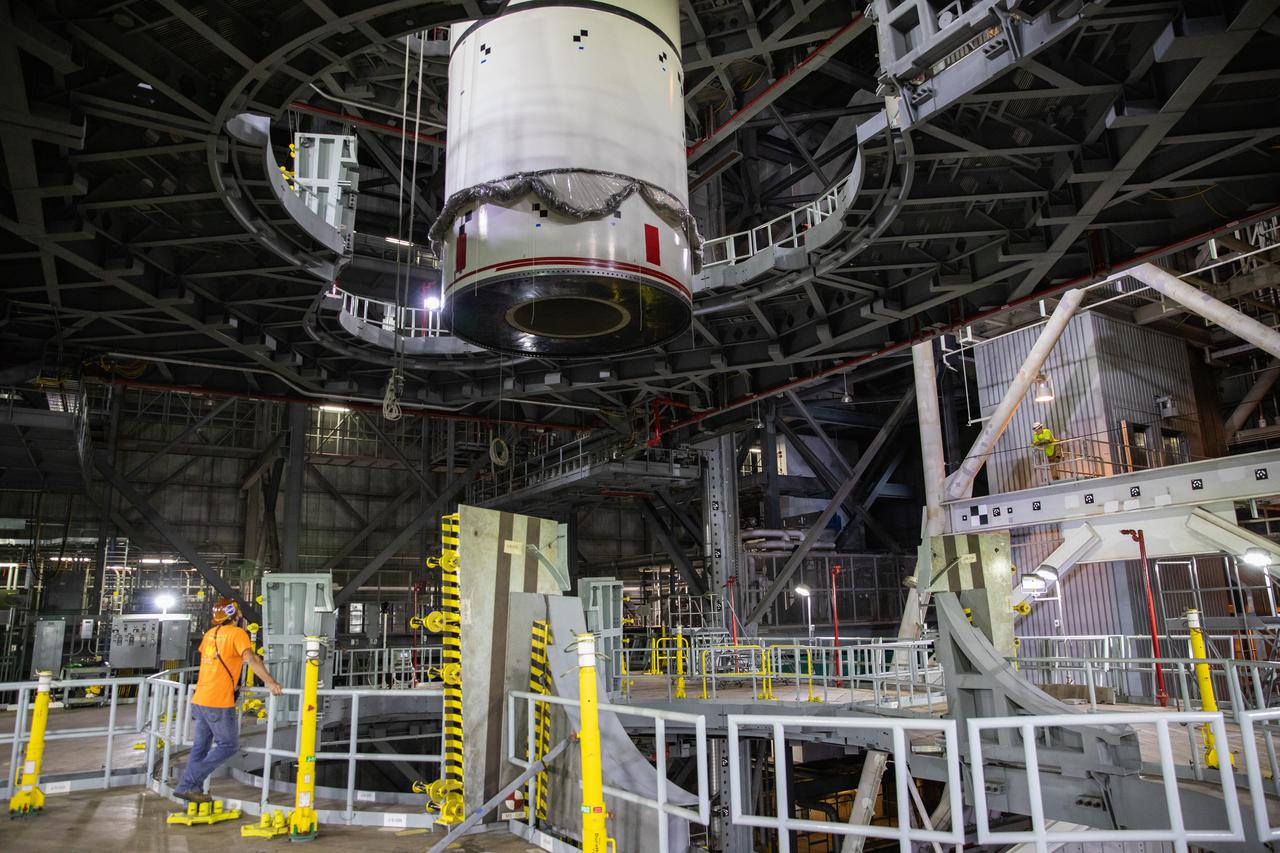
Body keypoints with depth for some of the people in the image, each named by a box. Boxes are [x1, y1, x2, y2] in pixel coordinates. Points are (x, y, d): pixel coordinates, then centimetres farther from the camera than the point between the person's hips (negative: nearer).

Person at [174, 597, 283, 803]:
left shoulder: (210, 633, 13)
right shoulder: (237, 633, -9)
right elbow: (250, 658, -23)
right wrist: (270, 681, -26)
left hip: (200, 699, 8)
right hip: (219, 703, -8)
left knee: (201, 745, 18)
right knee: (229, 745, 2)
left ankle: (187, 787, 20)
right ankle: (192, 782, -2)